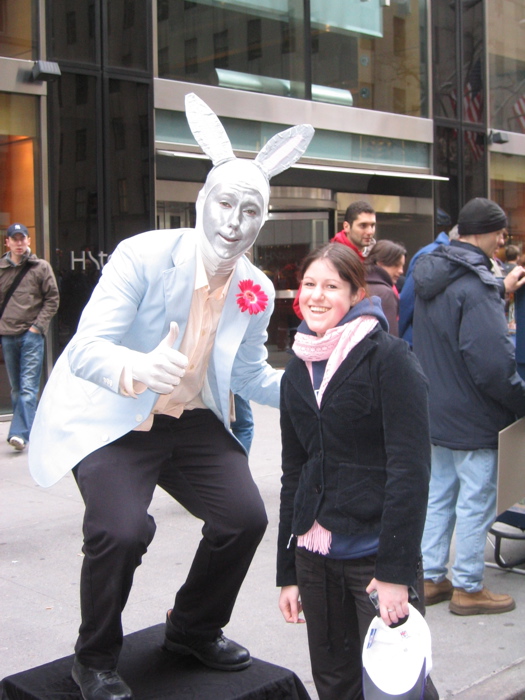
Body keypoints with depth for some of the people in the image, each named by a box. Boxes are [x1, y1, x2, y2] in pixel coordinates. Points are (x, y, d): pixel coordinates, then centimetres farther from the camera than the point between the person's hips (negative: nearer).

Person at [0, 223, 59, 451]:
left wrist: (38, 325, -7)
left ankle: (20, 433, -16)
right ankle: (25, 430, 20)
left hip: (31, 335, -3)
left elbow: (52, 299, 2)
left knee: (28, 387, -10)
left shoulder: (41, 267, 2)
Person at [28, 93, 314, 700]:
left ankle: (193, 631, 26)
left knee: (245, 517, -2)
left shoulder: (256, 291, -2)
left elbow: (249, 376, 10)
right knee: (122, 529, -25)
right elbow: (85, 347, -28)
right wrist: (136, 368, -50)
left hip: (191, 421, 6)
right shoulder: (145, 256, -21)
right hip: (111, 418, -6)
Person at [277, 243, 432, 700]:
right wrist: (288, 572, 13)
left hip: (375, 553, -6)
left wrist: (396, 571, -19)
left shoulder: (389, 358, -9)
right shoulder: (298, 371, 10)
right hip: (315, 555, 6)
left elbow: (411, 469, -14)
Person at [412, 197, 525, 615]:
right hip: (473, 417, -9)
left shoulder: (431, 276, 7)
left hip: (438, 410, 9)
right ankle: (468, 587, 15)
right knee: (476, 502, 4)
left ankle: (431, 578, 27)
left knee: (439, 494, 17)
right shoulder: (475, 283, -22)